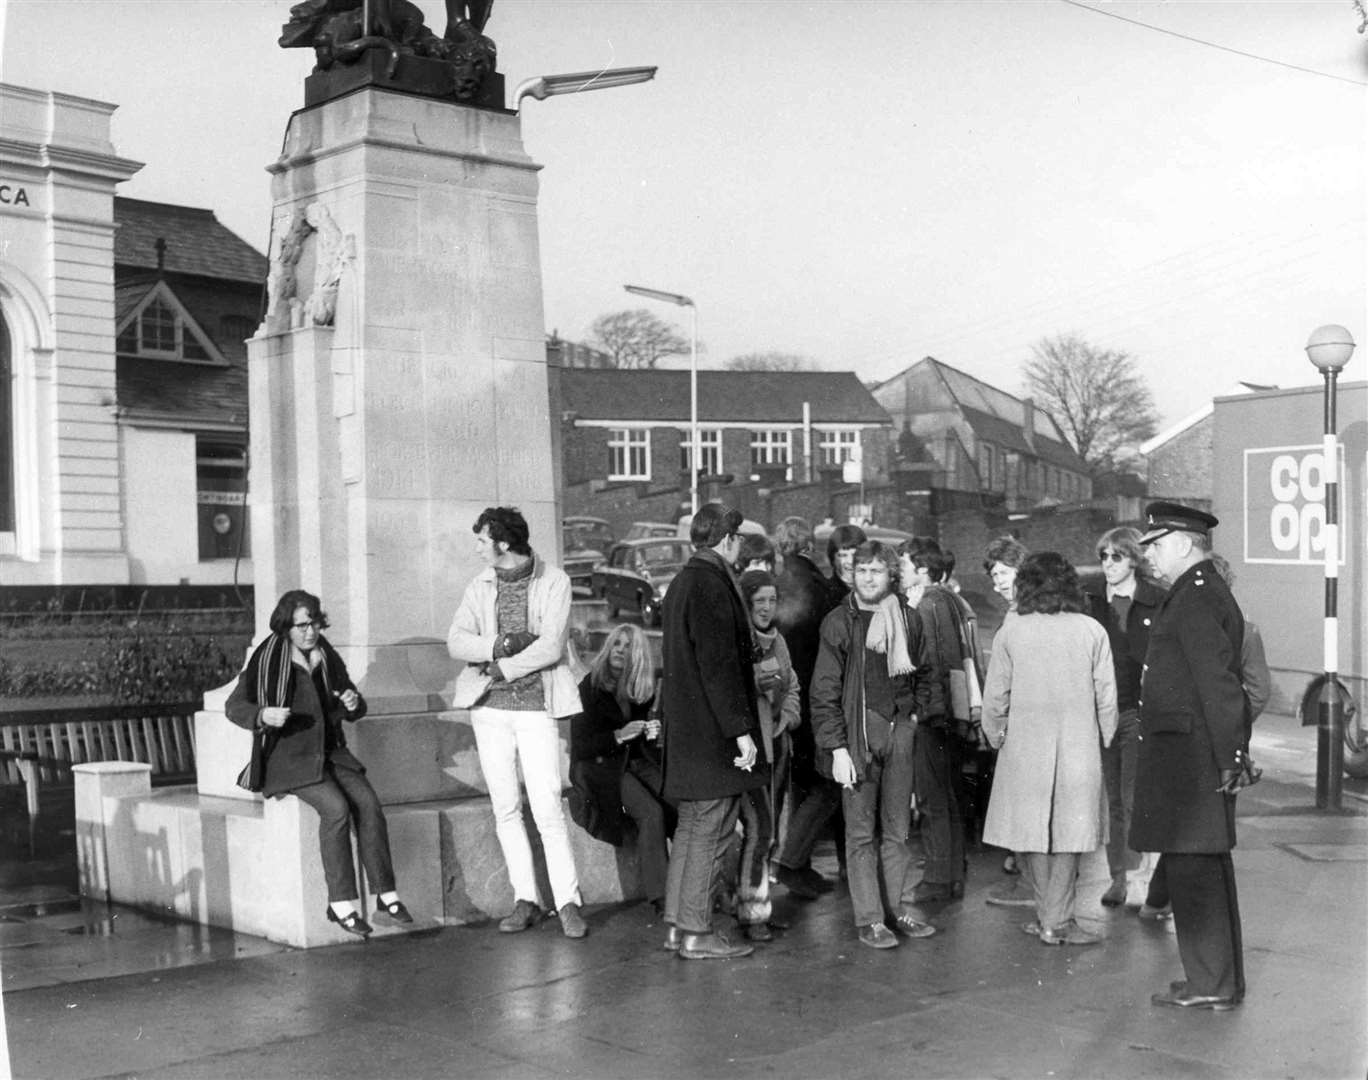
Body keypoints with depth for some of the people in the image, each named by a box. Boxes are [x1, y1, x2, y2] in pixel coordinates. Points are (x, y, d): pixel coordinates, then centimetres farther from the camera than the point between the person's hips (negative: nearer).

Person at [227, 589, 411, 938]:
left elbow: (352, 712, 20)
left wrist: (353, 703, -5)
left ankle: (386, 896, -18)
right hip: (289, 757, -5)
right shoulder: (268, 659, -4)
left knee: (368, 803, -21)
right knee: (336, 808, -29)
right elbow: (234, 705, -3)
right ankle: (341, 902, -22)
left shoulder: (327, 657, 12)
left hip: (331, 752, 5)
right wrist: (263, 715, -24)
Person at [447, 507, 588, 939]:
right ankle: (525, 900, 14)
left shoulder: (553, 581, -4)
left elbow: (551, 647, -12)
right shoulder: (480, 585, 9)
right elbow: (456, 640, 0)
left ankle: (568, 903, -2)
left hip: (536, 707, -4)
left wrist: (502, 669, -11)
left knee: (547, 809, -9)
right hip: (491, 709, 4)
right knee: (505, 809, 6)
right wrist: (499, 646, -15)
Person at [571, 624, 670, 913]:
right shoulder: (589, 688, -4)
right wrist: (619, 736, -21)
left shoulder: (643, 689, 10)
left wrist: (653, 732, 1)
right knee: (651, 813, -30)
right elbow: (580, 746, -9)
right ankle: (659, 897, -26)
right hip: (603, 767, -5)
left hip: (641, 763, 5)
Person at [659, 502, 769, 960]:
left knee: (690, 827, 15)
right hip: (712, 733, -10)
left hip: (685, 732, 10)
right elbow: (720, 666, -21)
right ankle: (697, 933, 1)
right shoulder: (712, 586, -16)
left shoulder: (681, 583, 15)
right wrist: (741, 729, -20)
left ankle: (677, 923, 21)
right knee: (710, 833, -4)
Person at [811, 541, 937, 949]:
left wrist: (915, 712, 8)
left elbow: (921, 674, 23)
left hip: (900, 731, 4)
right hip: (858, 729, -4)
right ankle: (869, 920, 3)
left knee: (897, 827, 9)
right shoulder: (839, 623, -4)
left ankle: (901, 907, 18)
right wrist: (837, 748, -11)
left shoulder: (908, 621, 9)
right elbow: (824, 691, -6)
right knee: (861, 830, -1)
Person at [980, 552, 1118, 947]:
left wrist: (995, 735, 15)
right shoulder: (1092, 631, -2)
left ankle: (1049, 916, 14)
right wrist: (1104, 739, 13)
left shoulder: (1011, 633, -4)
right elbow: (1107, 695, 0)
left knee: (1031, 830, 10)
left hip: (1025, 747, 0)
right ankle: (1058, 921, 5)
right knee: (1068, 832, 7)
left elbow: (995, 696, -1)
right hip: (1079, 747, 0)